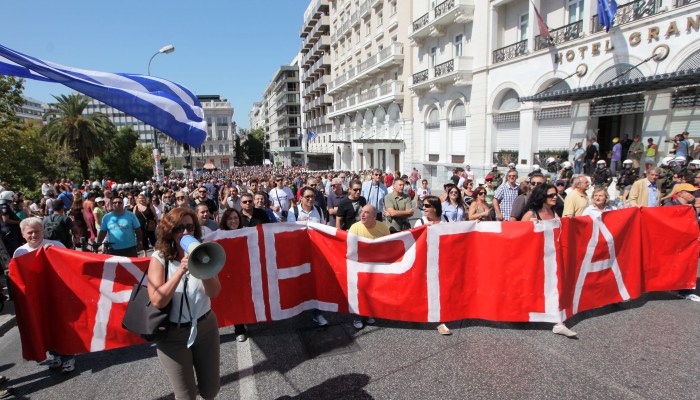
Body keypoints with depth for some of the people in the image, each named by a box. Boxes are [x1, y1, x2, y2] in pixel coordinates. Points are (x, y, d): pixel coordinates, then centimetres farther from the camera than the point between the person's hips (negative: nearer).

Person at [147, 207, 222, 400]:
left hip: (205, 326, 2)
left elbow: (214, 292, -13)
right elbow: (158, 301, -21)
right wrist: (181, 270, -29)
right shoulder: (159, 259, -11)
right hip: (172, 335, -2)